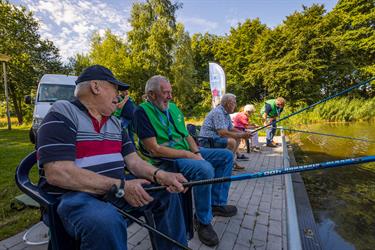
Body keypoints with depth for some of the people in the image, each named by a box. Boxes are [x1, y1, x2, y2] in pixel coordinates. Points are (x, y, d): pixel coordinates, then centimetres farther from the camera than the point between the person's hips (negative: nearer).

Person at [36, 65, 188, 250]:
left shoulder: (115, 123, 12)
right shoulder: (62, 114, -11)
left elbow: (132, 160, 5)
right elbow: (57, 173, -23)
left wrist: (159, 175, -15)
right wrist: (120, 186, -25)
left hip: (116, 189, 7)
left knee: (168, 194, 1)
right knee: (107, 221, -38)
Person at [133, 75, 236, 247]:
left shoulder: (172, 107, 11)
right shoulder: (143, 112, -13)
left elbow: (186, 135, 12)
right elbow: (154, 150, -20)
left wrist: (196, 152, -6)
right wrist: (187, 154, -19)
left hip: (187, 152, 9)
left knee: (226, 156, 7)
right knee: (205, 169, -33)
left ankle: (217, 203, 15)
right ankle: (203, 221, -8)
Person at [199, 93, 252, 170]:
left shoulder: (226, 113, 13)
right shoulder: (218, 112, -19)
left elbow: (231, 128, 18)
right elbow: (223, 133, -28)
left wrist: (243, 133, 0)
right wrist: (241, 135, -19)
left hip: (215, 137, 11)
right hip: (207, 140, -11)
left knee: (237, 138, 16)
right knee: (231, 141, -29)